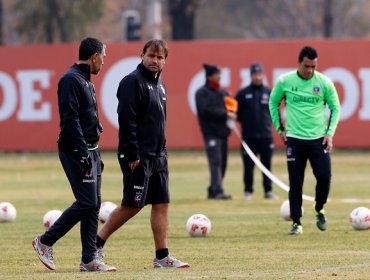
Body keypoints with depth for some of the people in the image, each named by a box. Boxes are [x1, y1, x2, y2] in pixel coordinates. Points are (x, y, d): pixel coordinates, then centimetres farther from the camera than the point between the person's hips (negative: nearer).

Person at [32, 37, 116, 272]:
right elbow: (70, 119, -20)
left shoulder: (87, 83, 19)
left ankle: (90, 258, 6)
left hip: (90, 150, 10)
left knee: (93, 204, 6)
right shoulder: (71, 80, -12)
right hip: (75, 151, -10)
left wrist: (96, 154, 22)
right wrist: (83, 153, -24)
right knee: (87, 202, -13)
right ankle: (45, 242, -2)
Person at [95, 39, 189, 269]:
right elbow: (127, 120, -19)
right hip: (138, 156, -9)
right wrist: (132, 154, -22)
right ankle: (96, 244, 5)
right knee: (132, 205, -7)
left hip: (157, 155, 9)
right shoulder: (133, 82, -12)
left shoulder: (159, 84, 16)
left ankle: (162, 256, 5)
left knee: (161, 204, 4)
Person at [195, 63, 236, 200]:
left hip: (223, 131, 8)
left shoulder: (222, 93, 21)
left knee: (222, 163, 8)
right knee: (215, 161, -16)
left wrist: (232, 114, 5)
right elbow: (207, 110, -16)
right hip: (211, 132, -8)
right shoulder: (202, 92, -3)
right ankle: (218, 191, -24)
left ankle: (213, 191, 16)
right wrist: (226, 114, -17)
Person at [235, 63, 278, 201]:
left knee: (267, 164, 5)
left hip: (266, 134, 2)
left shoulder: (269, 93, 8)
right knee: (248, 164, -1)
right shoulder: (243, 93, 3)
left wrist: (269, 120, -3)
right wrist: (243, 120, -9)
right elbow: (236, 112, 6)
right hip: (249, 136, -2)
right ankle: (248, 191, 6)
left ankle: (268, 191, 10)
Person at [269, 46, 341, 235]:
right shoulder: (284, 81, -2)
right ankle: (296, 223, 8)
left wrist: (330, 132, -2)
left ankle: (319, 210, 19)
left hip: (319, 139, 0)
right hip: (294, 139, 0)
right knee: (295, 182, 0)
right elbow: (273, 103, 12)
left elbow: (335, 107, 7)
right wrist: (280, 128, 7)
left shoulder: (324, 82, -2)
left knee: (324, 177, -9)